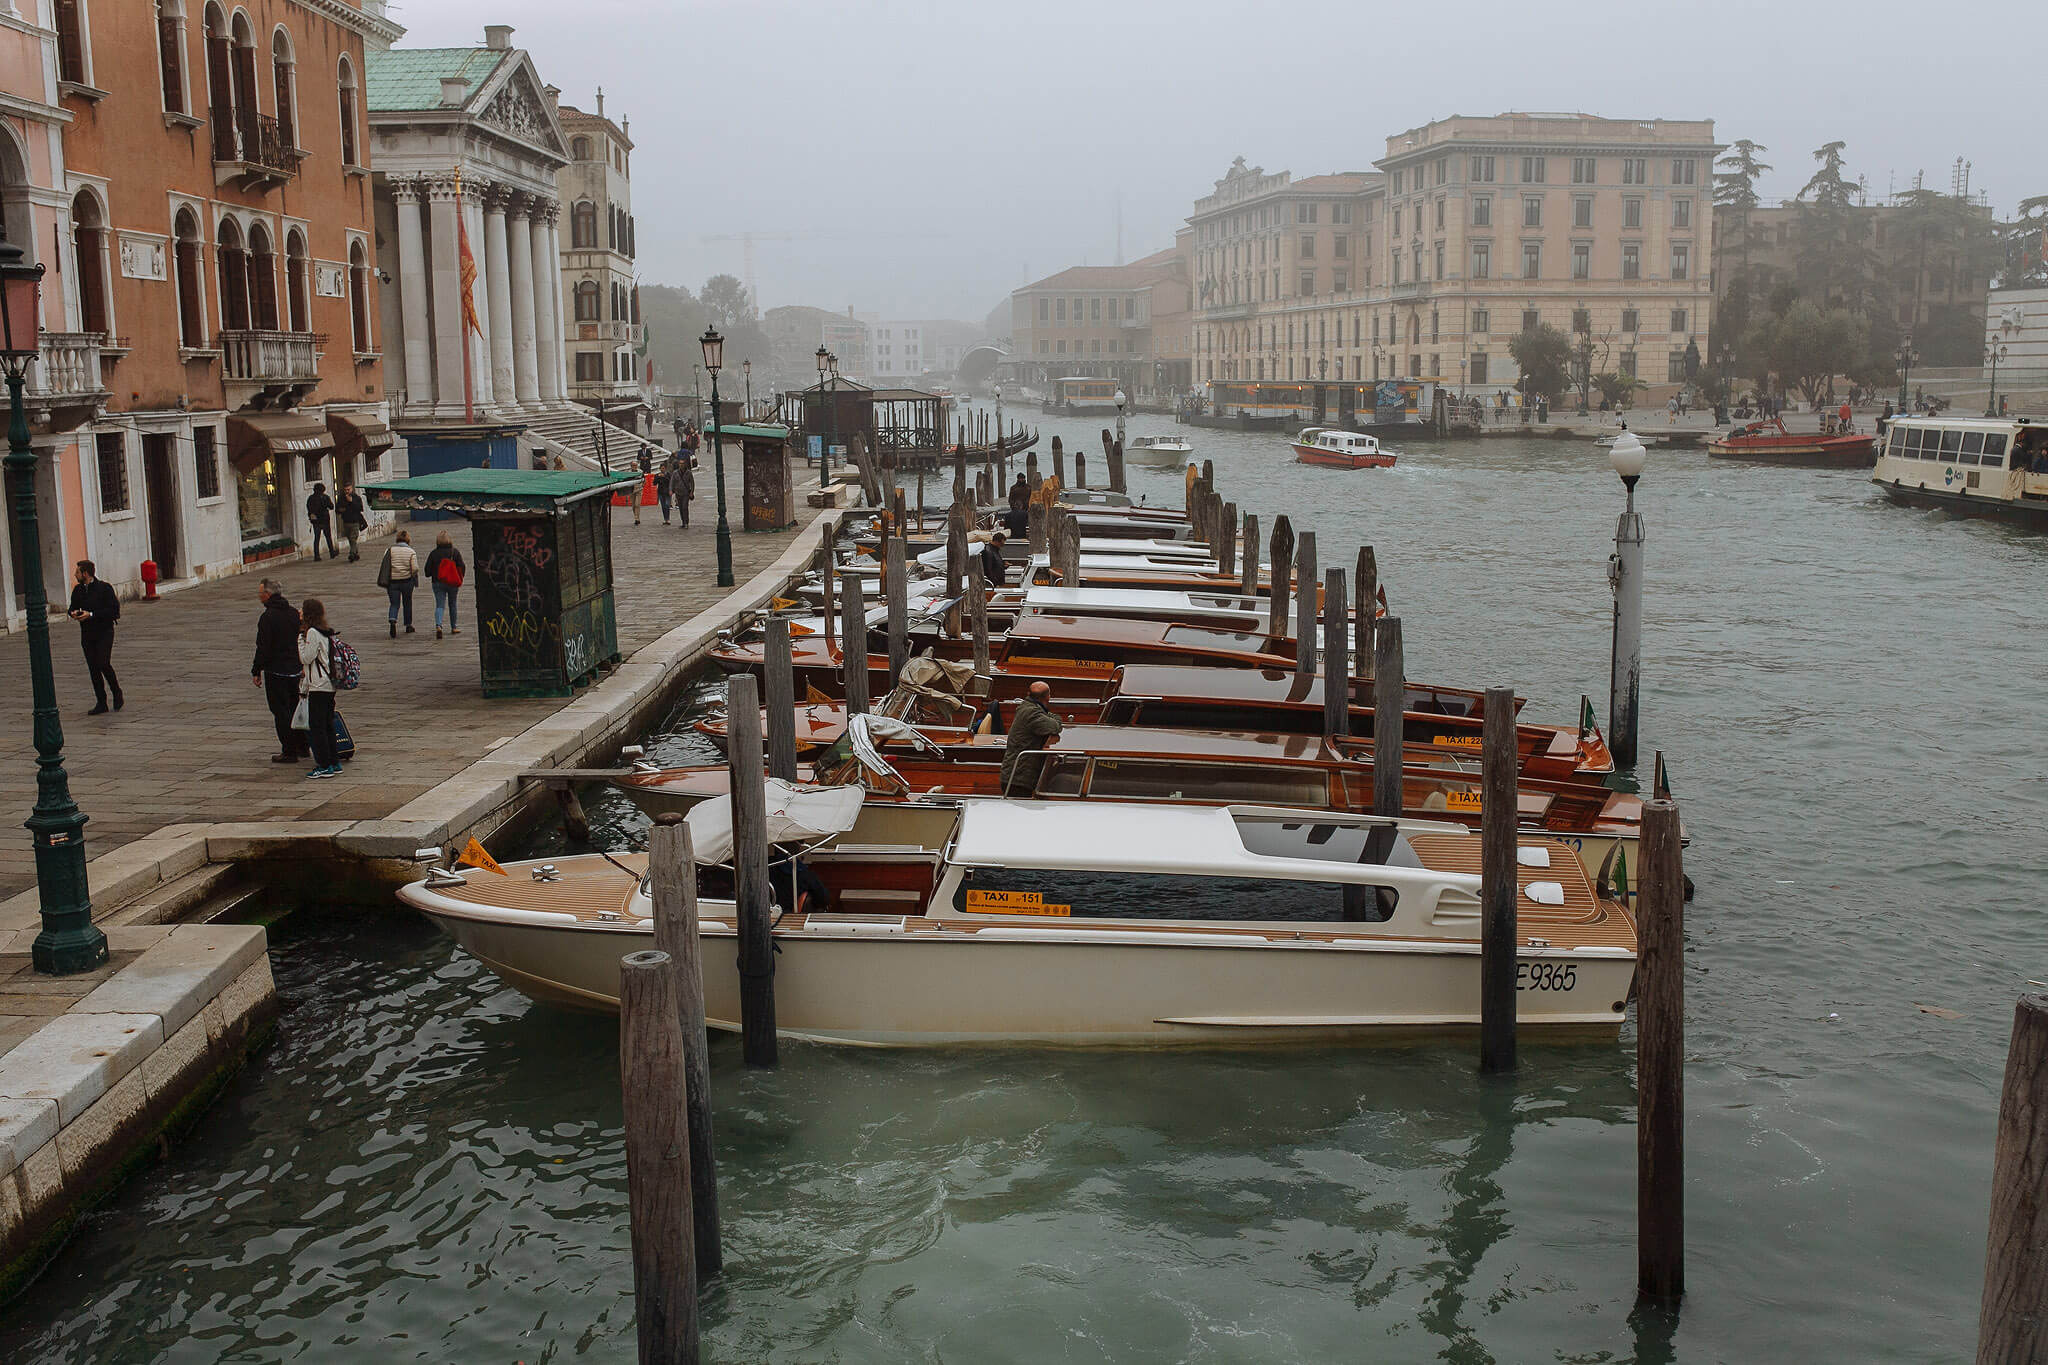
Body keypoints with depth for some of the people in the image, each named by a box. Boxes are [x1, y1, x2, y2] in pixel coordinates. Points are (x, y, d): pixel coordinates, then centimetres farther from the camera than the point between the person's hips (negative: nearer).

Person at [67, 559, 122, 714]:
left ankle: (116, 692, 8)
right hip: (87, 633, 6)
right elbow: (73, 607, 22)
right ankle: (101, 703, 7)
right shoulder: (78, 590, 10)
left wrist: (91, 614, -20)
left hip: (104, 633, -6)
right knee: (93, 668, 2)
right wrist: (74, 613, -2)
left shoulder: (105, 588, -8)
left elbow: (113, 610, -14)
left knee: (103, 664, -16)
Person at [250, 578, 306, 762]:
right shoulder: (293, 613, 7)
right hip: (295, 669, 7)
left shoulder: (268, 617, -16)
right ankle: (302, 747, 22)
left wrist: (256, 671, -9)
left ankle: (289, 752, 0)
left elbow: (263, 648, -17)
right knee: (295, 707, 17)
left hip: (275, 671, -7)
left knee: (281, 711, -1)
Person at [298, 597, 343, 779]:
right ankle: (334, 763, 15)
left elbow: (306, 658, -13)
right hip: (329, 685, 9)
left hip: (318, 687, -9)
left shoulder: (313, 632, -13)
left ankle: (324, 766, -4)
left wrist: (301, 636, -9)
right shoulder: (327, 632, 13)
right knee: (328, 725, 13)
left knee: (316, 726, -4)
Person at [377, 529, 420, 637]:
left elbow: (382, 566, -4)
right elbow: (415, 568, -11)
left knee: (394, 604, 5)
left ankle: (393, 621, -23)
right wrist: (413, 576, 9)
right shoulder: (411, 552, -4)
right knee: (407, 603, 17)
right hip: (407, 581, 0)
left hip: (392, 581, 0)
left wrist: (383, 580, 7)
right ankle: (408, 625, 26)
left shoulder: (390, 550, 0)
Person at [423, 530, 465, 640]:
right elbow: (462, 567, -2)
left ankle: (438, 625, -25)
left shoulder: (433, 553, -3)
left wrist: (431, 575, 20)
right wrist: (459, 580, 10)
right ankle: (453, 628, 23)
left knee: (439, 605, -2)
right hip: (453, 583, 1)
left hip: (438, 583, -1)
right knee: (452, 604, 16)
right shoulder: (455, 552, -2)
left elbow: (427, 570, -1)